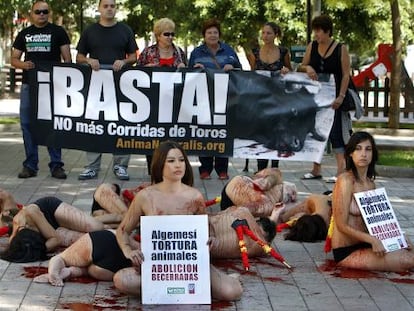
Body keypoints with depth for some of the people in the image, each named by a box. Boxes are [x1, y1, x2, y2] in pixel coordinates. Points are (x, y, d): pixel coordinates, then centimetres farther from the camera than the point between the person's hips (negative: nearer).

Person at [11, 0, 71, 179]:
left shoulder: (58, 32, 5)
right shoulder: (24, 34, 13)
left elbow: (67, 58, 3)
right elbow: (14, 59, 14)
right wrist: (23, 64, -8)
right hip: (29, 84, 3)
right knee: (27, 124, 2)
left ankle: (56, 165, 3)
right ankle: (30, 165, 9)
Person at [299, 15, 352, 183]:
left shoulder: (341, 49, -6)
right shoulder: (312, 47, 6)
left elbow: (346, 75, -8)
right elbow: (301, 67, 12)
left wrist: (341, 96, -18)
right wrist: (307, 68, -12)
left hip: (333, 97, -5)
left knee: (336, 133, -8)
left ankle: (341, 171, -9)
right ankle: (316, 170, 18)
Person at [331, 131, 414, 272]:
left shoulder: (370, 183, 11)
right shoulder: (345, 180, -14)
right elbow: (342, 225, -17)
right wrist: (372, 240, -26)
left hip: (363, 244, 8)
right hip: (346, 252, -8)